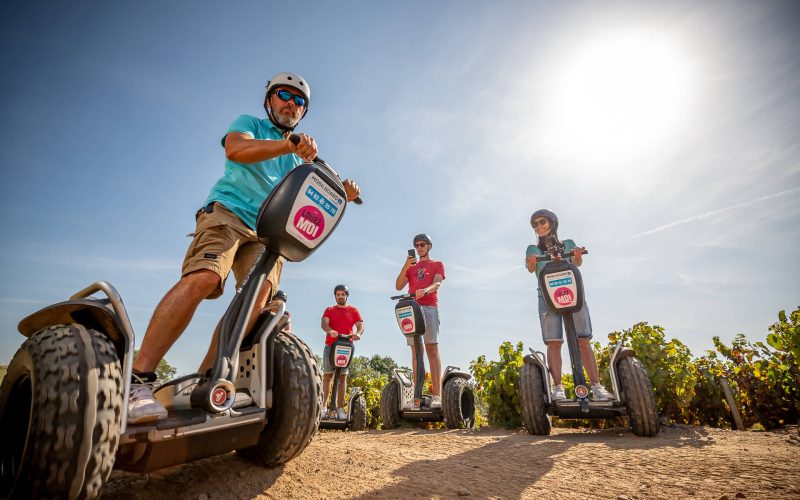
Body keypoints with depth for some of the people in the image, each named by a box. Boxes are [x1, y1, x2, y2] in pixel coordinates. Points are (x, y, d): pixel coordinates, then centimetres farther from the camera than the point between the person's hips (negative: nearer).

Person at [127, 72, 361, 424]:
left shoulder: (300, 156, 31)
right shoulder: (249, 123, 17)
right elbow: (236, 149, -8)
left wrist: (341, 195, -1)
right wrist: (288, 145, -20)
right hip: (228, 210, -4)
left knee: (259, 294, -21)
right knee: (202, 278, -29)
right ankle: (138, 380, -27)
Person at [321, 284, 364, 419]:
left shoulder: (353, 311, 11)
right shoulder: (329, 310, 13)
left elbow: (360, 325, 0)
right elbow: (324, 323, -5)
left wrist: (358, 333, -23)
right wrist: (330, 331, -28)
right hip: (330, 346, 1)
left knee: (342, 377, 0)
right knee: (327, 376, 1)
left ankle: (340, 408, 2)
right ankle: (323, 406, 5)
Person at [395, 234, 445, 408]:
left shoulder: (437, 264, 17)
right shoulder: (410, 267, 26)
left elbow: (437, 283, -4)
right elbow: (398, 286, 11)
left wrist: (425, 290, -26)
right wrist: (405, 266, -3)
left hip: (429, 307, -3)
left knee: (432, 349, -11)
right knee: (415, 351, 0)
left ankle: (436, 395, -17)